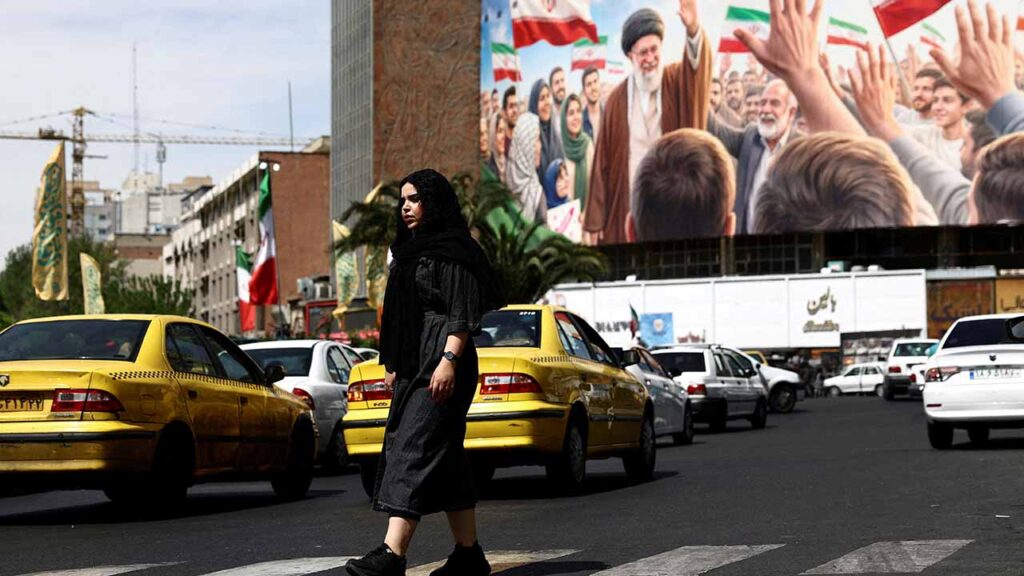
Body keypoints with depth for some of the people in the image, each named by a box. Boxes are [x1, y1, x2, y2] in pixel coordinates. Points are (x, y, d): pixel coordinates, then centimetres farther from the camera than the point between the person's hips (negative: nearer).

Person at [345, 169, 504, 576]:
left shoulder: (453, 251, -6)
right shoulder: (411, 252, 22)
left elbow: (461, 314, -15)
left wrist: (448, 360, -24)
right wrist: (394, 365, 21)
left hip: (442, 364, -10)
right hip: (413, 366, 10)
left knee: (414, 450, -17)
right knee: (445, 459, 9)